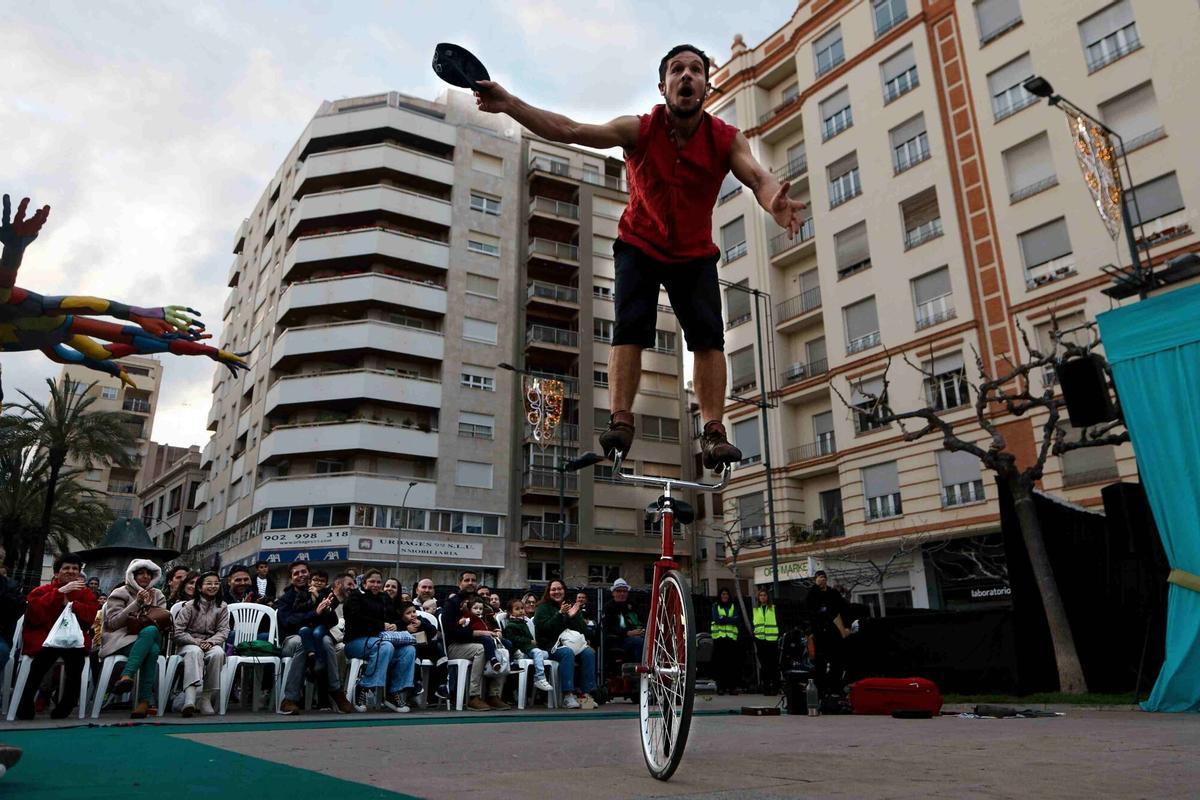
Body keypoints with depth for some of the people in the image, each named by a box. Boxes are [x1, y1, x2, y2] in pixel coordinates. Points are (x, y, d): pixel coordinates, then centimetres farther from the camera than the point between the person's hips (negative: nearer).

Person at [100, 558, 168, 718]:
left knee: (151, 630, -39)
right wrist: (137, 603, -12)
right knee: (152, 649, -38)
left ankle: (126, 677, -47)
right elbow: (113, 623, -4)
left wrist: (149, 605, -5)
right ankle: (144, 702, -45)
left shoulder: (157, 595, 19)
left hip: (150, 637, 3)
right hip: (121, 641, -2)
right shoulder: (120, 594, 9)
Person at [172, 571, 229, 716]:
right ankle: (190, 696, -54)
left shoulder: (222, 607, 6)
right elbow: (177, 632, -6)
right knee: (195, 652, -39)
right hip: (189, 643, -2)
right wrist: (196, 641, -18)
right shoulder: (189, 606, -2)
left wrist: (210, 642, -17)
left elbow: (223, 631, 2)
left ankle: (206, 698, -29)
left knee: (218, 653, -34)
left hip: (211, 643, 2)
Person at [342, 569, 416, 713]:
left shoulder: (385, 599, 24)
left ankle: (394, 693, -18)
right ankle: (364, 689, -28)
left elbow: (397, 619, 20)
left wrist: (395, 625, -5)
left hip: (386, 638, 6)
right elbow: (357, 619, -12)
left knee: (409, 650, -21)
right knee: (385, 647, -37)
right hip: (357, 640, -6)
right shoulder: (356, 596, 6)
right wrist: (382, 626, -16)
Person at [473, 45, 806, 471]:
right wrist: (511, 104, -36)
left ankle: (714, 432, -13)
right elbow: (570, 131, -24)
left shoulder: (726, 139, -13)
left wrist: (774, 201, -54)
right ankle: (620, 422, -20)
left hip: (695, 254, 1)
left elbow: (757, 177, -29)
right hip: (639, 247, -1)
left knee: (708, 333, -13)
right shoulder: (638, 130, -16)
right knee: (630, 327, -18)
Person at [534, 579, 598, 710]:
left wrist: (573, 616, -8)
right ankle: (567, 695, -36)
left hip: (571, 644, 4)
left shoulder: (571, 607, 17)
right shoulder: (543, 608, 7)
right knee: (567, 652, -35)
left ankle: (586, 693, -27)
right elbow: (545, 628, -10)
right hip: (550, 646, -4)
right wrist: (560, 614, -18)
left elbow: (583, 631, 9)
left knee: (589, 652, -25)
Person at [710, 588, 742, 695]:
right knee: (719, 663, -6)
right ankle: (721, 686, -2)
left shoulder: (734, 606, 15)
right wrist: (730, 620, -8)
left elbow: (737, 620, -1)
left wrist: (723, 619, -9)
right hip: (719, 637, -1)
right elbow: (716, 619, -5)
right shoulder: (715, 606, 11)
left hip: (731, 637, 1)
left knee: (732, 663, -5)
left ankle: (732, 686, -1)